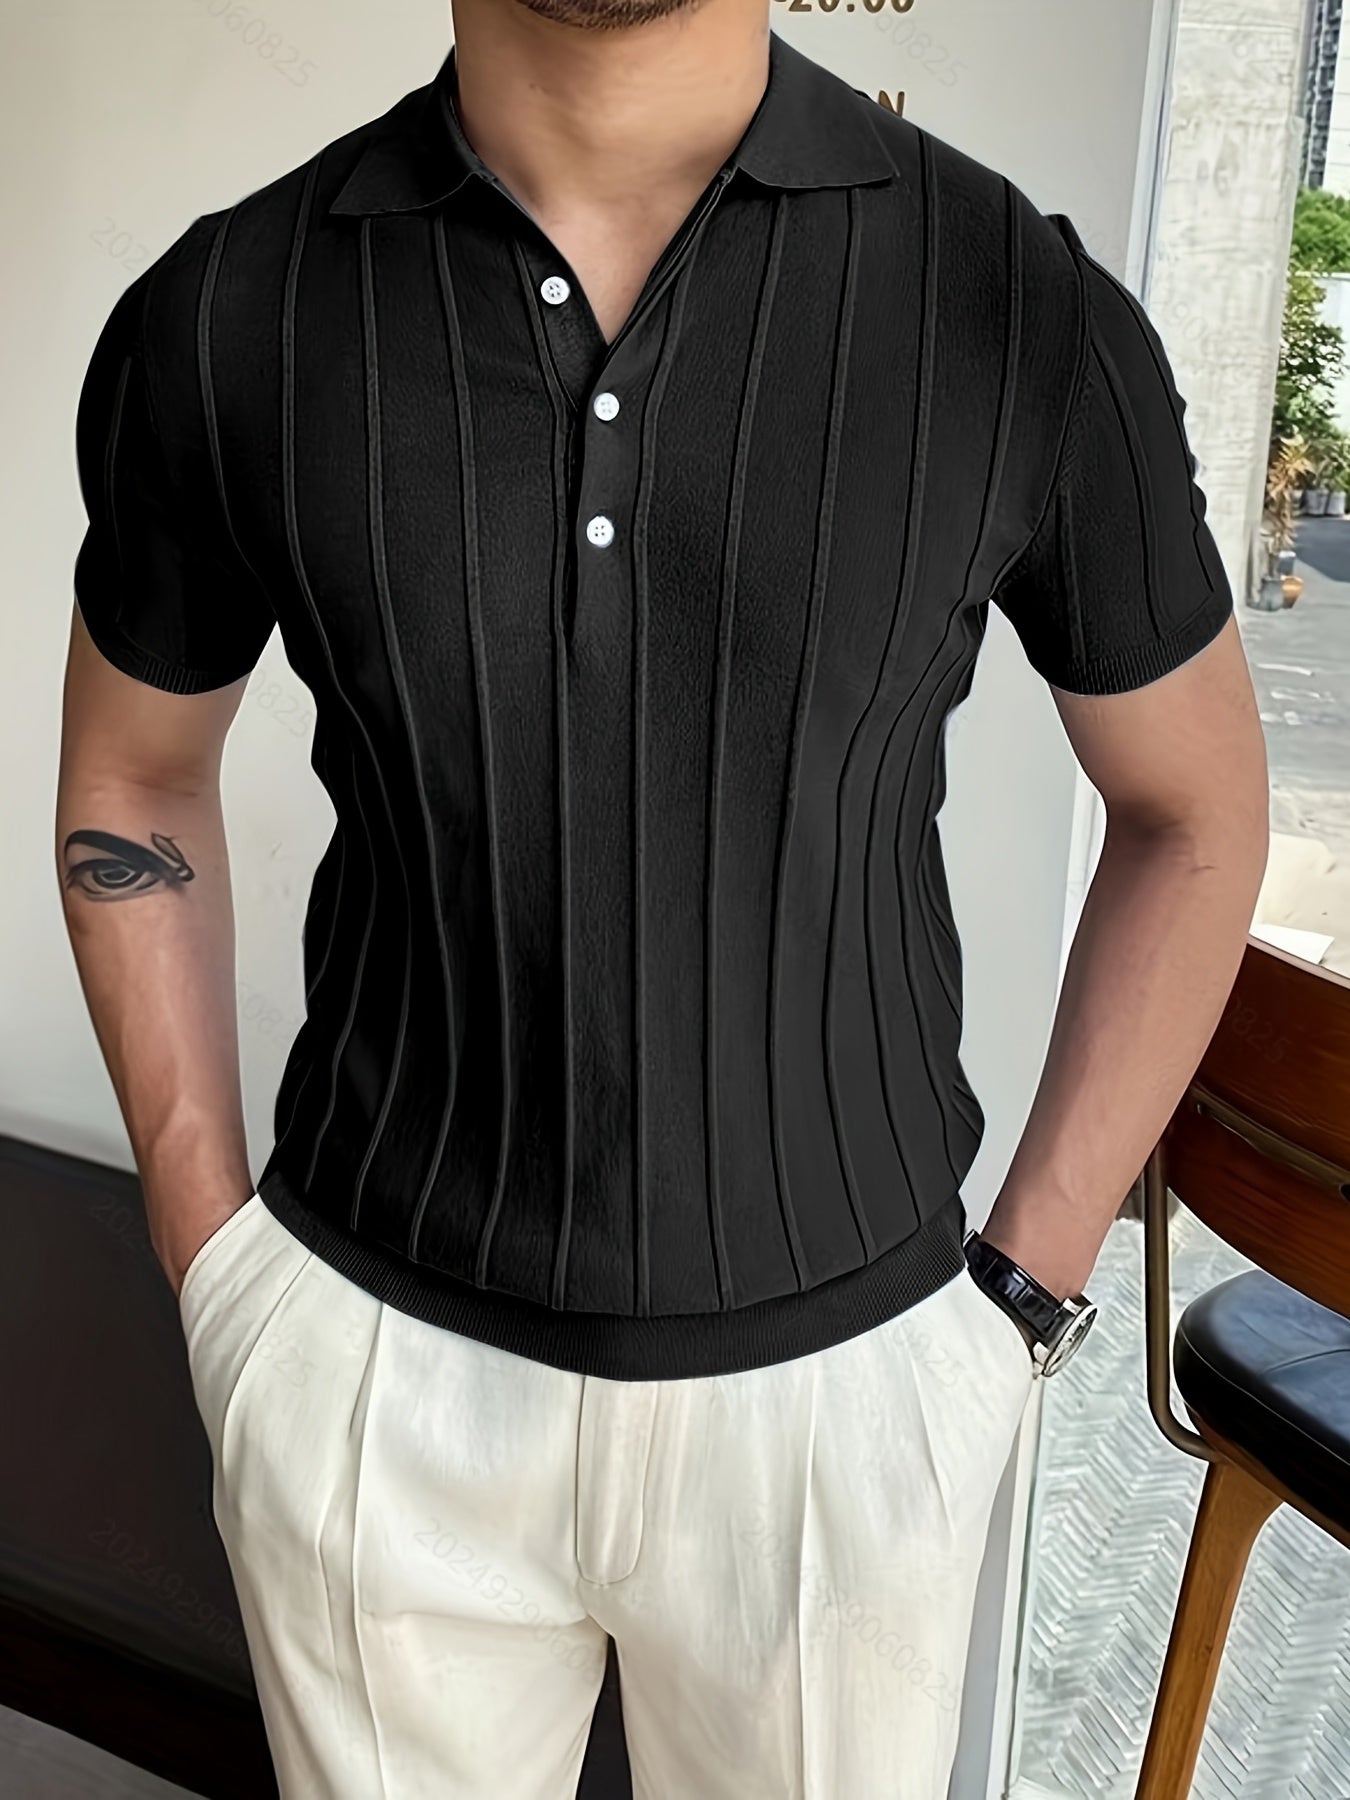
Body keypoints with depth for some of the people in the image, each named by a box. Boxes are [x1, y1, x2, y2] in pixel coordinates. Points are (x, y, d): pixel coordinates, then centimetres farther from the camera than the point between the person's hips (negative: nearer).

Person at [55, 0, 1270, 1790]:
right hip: (372, 1365, 1)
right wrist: (212, 1263, 2)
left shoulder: (1027, 310, -12)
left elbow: (1197, 809, 0)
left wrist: (1027, 1293, -2)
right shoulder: (218, 321, -9)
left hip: (836, 1368, 0)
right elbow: (133, 782, 6)